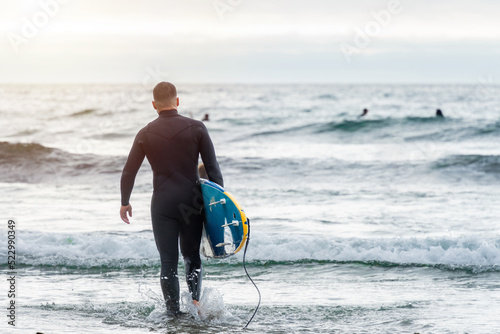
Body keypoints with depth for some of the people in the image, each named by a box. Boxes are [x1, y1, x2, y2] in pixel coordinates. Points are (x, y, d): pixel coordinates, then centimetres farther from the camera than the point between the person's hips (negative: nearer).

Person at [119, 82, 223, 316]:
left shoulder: (146, 134, -1)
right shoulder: (196, 128, -3)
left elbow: (128, 172, 3)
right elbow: (213, 168, -4)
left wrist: (125, 202, 16)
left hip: (163, 203, 0)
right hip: (191, 202, 0)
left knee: (168, 261, 6)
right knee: (192, 255, 16)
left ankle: (174, 312, 3)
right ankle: (195, 299, -6)